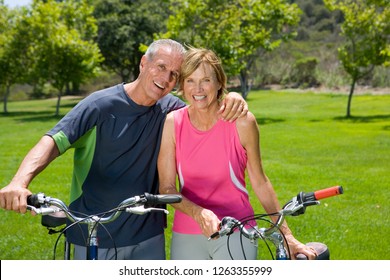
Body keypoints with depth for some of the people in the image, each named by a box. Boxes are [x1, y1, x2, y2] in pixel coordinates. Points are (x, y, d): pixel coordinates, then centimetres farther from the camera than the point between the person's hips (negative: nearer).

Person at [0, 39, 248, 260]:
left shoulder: (169, 108, 1)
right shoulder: (102, 104, -13)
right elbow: (53, 141, -21)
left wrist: (231, 98, -19)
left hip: (148, 236, 4)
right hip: (94, 237, -4)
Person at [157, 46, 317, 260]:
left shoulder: (242, 121, -10)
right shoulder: (172, 123, -7)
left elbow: (260, 182, 0)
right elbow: (167, 188, -7)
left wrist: (287, 236, 1)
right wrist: (199, 214, -25)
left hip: (236, 234, -2)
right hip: (186, 236, 2)